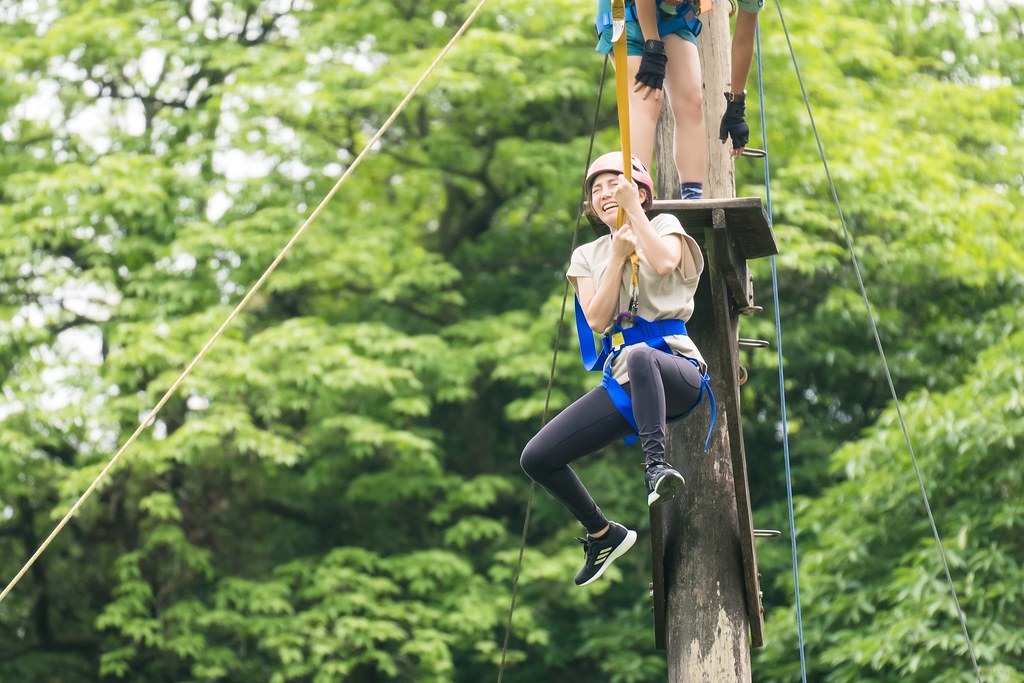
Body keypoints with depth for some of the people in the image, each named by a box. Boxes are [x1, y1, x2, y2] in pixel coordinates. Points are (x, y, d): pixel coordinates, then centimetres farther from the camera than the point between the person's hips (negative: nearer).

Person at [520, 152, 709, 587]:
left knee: (639, 355, -44)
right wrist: (619, 255, -5)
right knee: (536, 458, -7)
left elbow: (665, 263, -17)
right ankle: (604, 535, 13)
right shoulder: (588, 255, 19)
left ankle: (656, 464, -49)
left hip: (675, 368, -5)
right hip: (621, 382, 5)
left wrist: (633, 209, -11)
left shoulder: (664, 226, 9)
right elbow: (597, 319, 1)